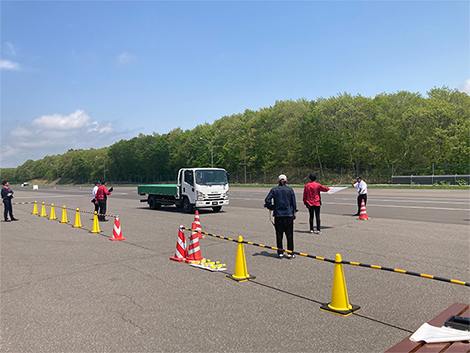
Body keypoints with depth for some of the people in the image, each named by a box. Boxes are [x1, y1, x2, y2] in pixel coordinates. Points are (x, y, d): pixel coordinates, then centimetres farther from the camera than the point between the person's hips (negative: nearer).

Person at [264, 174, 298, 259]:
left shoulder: (274, 190, 0)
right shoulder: (290, 189, 1)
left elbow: (267, 200, -8)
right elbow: (294, 202, 3)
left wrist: (272, 207, 8)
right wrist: (294, 213, 12)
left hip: (278, 215, 0)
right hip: (289, 215, 0)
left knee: (279, 234, 8)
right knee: (289, 235, 7)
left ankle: (280, 253, 13)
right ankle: (290, 253, 9)